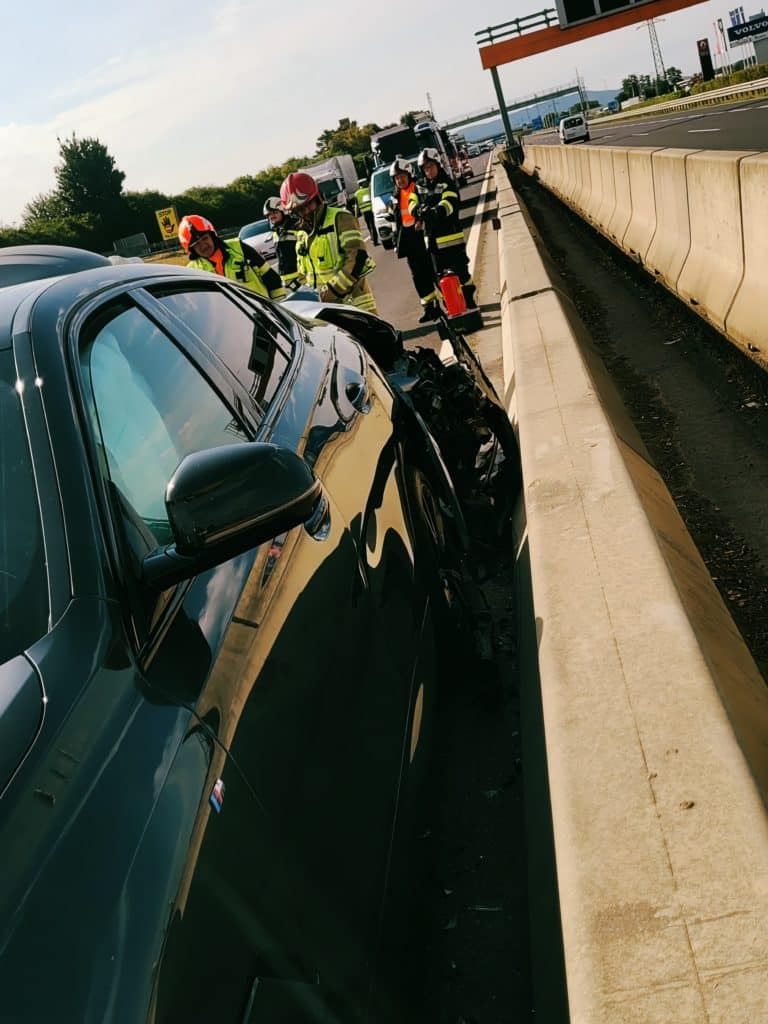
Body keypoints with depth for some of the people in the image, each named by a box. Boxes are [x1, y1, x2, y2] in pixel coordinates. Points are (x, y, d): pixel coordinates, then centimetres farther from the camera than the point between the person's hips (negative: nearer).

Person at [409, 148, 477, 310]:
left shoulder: (447, 184, -5)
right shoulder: (420, 187, 12)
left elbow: (449, 204, -21)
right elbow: (412, 204, 1)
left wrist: (436, 211, -41)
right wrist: (420, 210, -22)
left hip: (451, 237, -5)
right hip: (432, 239, 5)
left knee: (461, 272, -3)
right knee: (441, 276, 10)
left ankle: (470, 303, 9)